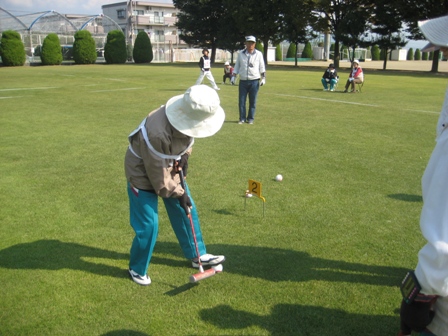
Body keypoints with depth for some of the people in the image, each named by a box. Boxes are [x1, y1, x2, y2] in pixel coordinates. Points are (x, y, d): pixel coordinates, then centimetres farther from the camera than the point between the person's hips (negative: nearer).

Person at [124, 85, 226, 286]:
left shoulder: (186, 116, -18)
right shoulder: (157, 134, -41)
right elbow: (158, 172, -27)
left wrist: (184, 156, -6)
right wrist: (178, 193, -18)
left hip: (169, 167, 8)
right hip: (143, 172, -7)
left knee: (186, 211, 11)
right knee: (148, 224, -5)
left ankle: (197, 255, 29)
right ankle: (137, 269, 19)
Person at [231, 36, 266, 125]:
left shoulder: (258, 54, 4)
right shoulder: (240, 54, 8)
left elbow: (262, 67, 5)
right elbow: (236, 66, 13)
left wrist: (263, 78, -4)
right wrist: (233, 77, 4)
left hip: (254, 81, -1)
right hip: (243, 81, 2)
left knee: (253, 101, 2)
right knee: (241, 101, 0)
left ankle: (250, 118, 12)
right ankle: (242, 118, 10)